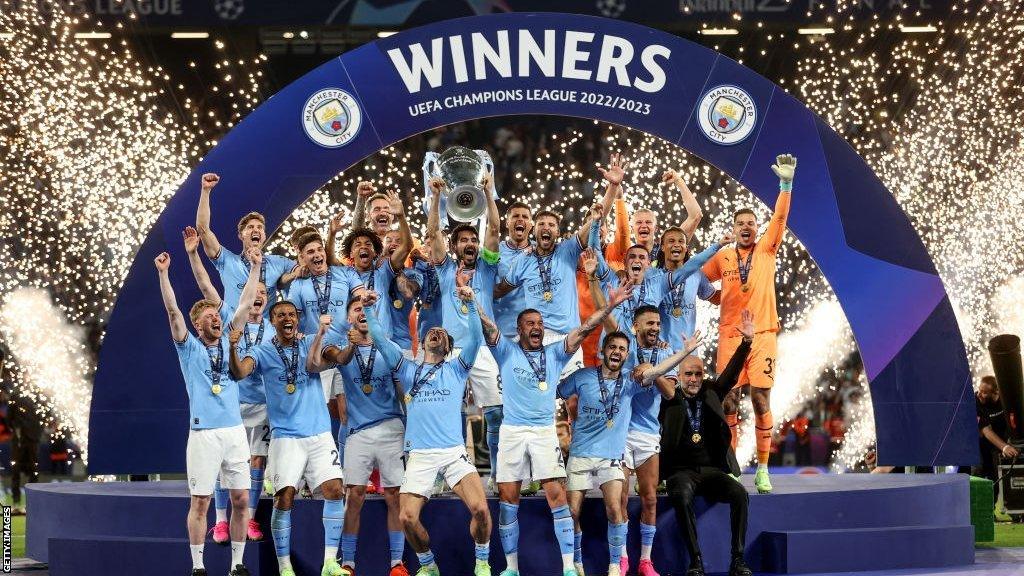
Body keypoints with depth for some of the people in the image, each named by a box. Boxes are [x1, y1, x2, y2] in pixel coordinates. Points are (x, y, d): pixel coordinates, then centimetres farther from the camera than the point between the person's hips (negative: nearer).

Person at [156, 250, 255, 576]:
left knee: (241, 499, 3)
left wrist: (255, 266, 10)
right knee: (200, 501, -2)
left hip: (235, 430, 4)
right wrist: (163, 273, -14)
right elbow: (172, 309, -6)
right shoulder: (189, 347, 4)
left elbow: (246, 303, 13)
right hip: (204, 433, -4)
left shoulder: (229, 343, 14)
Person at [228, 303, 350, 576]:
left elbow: (313, 363, -13)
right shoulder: (262, 352, 3)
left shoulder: (311, 342, 7)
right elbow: (240, 372, -15)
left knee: (334, 491, -6)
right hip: (285, 437, -2)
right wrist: (233, 348, -35)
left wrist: (321, 333, -30)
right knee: (284, 498, -8)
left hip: (320, 433, 2)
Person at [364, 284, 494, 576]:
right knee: (407, 518, -12)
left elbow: (476, 338, -1)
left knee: (480, 509, -19)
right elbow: (381, 340, 9)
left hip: (454, 451, -1)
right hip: (419, 456, 1)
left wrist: (470, 304, -15)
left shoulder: (456, 369, 13)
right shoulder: (408, 370, 16)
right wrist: (369, 310, -3)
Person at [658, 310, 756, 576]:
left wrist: (747, 341, -10)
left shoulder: (711, 393, 12)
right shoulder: (670, 398, 6)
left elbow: (731, 373, 2)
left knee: (740, 494, -26)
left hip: (712, 470, 3)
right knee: (681, 497, -36)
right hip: (681, 471, -3)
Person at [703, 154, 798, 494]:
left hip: (763, 335, -1)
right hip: (730, 336, 1)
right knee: (729, 402, 1)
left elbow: (780, 218, -5)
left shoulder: (766, 251, 6)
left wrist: (786, 184, -14)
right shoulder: (722, 258, 9)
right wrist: (715, 298, 8)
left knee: (762, 401, -4)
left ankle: (762, 470, 1)